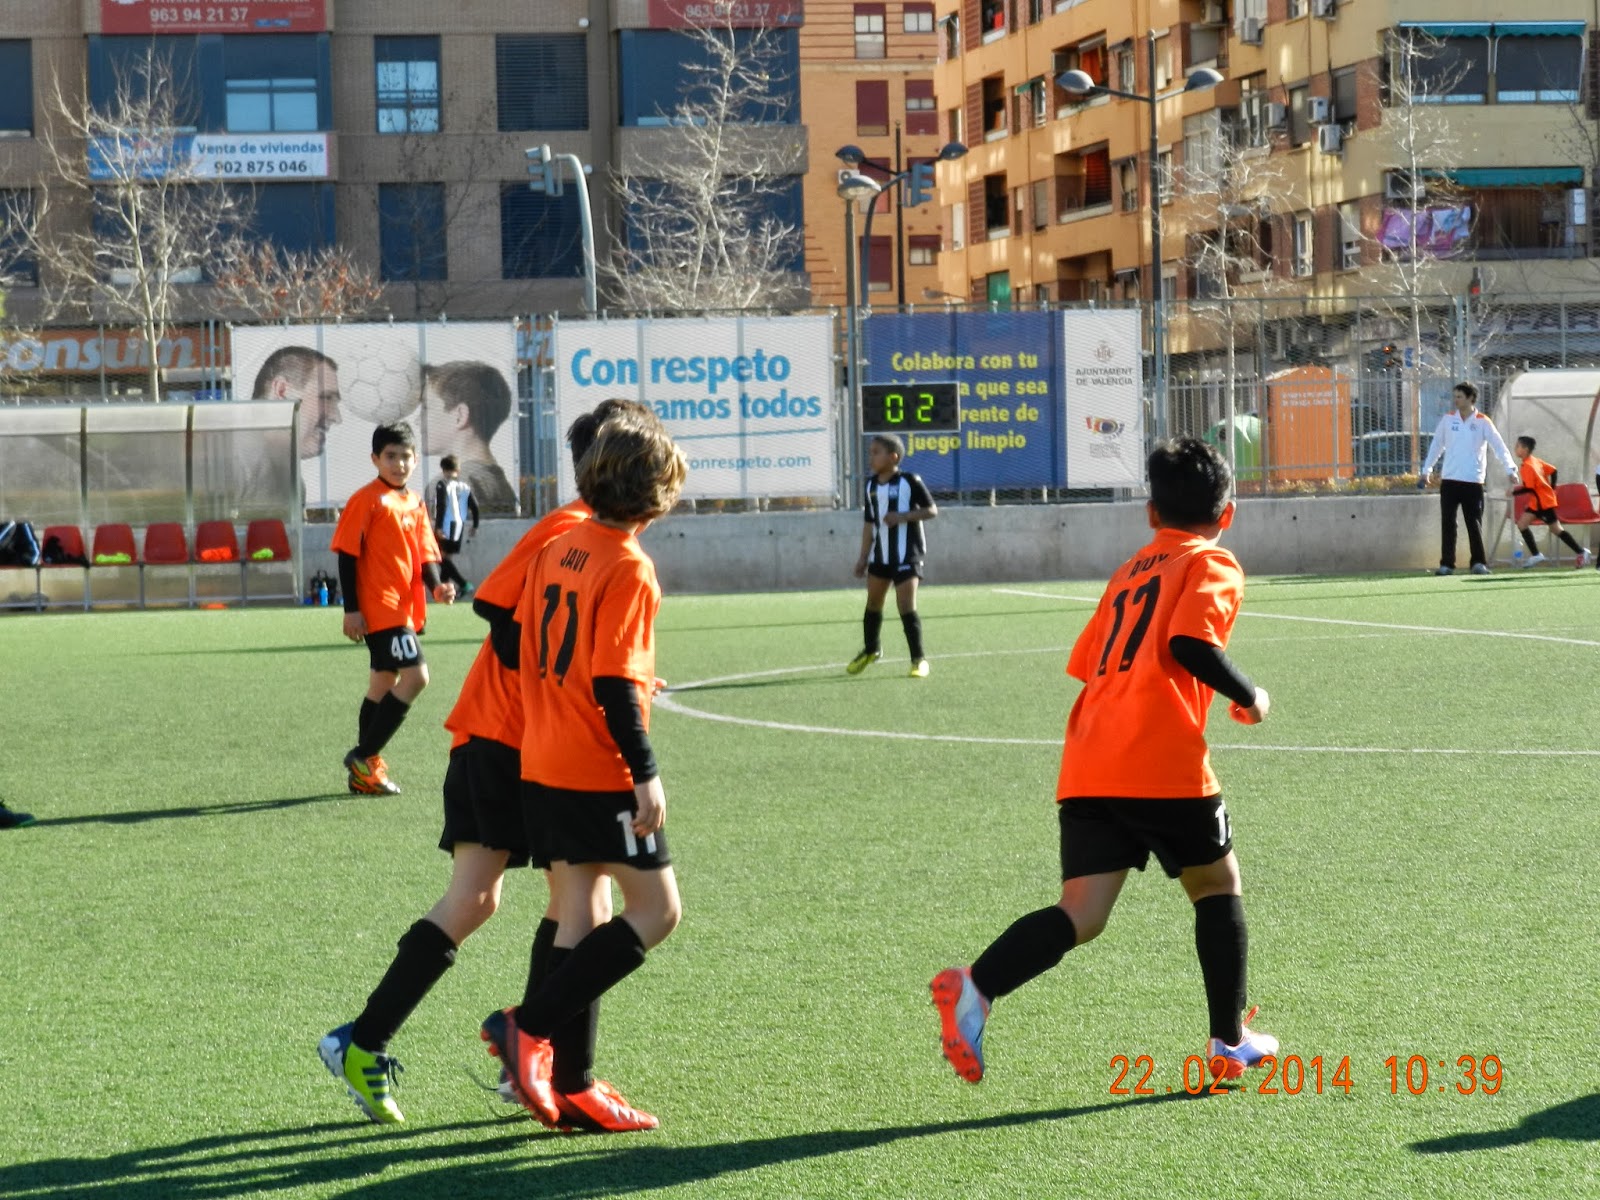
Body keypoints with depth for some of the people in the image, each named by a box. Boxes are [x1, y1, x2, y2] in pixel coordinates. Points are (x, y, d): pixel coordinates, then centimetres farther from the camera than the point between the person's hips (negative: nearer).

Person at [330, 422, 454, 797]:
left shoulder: (415, 503, 13)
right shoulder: (367, 500, -9)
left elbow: (424, 554, 15)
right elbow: (347, 554, -10)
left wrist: (436, 586, -6)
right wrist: (351, 609, -14)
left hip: (404, 608, 8)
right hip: (378, 608, -8)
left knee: (384, 682, 13)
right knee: (415, 675, -16)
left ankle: (366, 770, 22)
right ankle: (363, 756, -9)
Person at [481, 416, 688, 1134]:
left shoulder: (557, 550, 9)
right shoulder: (628, 568, -15)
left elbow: (529, 651, 16)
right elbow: (614, 684, -21)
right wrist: (645, 774, -19)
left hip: (542, 765, 8)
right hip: (600, 774, -8)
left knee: (580, 915, 12)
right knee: (657, 911, -1)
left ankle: (569, 1087, 12)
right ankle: (528, 1025, -7)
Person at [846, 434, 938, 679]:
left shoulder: (909, 482, -12)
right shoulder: (871, 485, 6)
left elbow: (932, 510, -12)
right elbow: (869, 523, 11)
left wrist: (903, 516, -25)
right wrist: (864, 557, 9)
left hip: (907, 556, -6)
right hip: (880, 555, 7)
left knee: (906, 605, -12)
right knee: (873, 602, 16)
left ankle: (919, 659, -2)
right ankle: (870, 650, 36)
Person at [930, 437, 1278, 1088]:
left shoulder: (1128, 572, 26)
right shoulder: (1213, 566, 4)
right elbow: (1191, 644, -14)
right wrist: (1249, 697, 1)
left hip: (1087, 769, 5)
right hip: (1165, 766, -5)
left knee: (1081, 915, -3)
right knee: (1218, 887, 17)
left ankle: (974, 987, -27)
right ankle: (1230, 1043, 22)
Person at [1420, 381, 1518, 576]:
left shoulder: (1483, 422, -1)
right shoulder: (1447, 419, 7)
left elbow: (1499, 446, -5)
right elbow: (1436, 445, 15)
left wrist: (1510, 469, -16)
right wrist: (1427, 469, 14)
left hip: (1473, 481, -2)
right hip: (1450, 480, 2)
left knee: (1474, 524, -2)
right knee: (1447, 523, 0)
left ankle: (1479, 563, 3)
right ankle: (1447, 564, 3)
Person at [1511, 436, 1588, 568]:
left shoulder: (1527, 466, -19)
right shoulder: (1536, 461, 9)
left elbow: (1529, 488, -24)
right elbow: (1552, 470, 14)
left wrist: (1514, 492, -13)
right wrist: (1552, 488, 21)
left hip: (1543, 502, -10)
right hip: (1536, 502, 10)